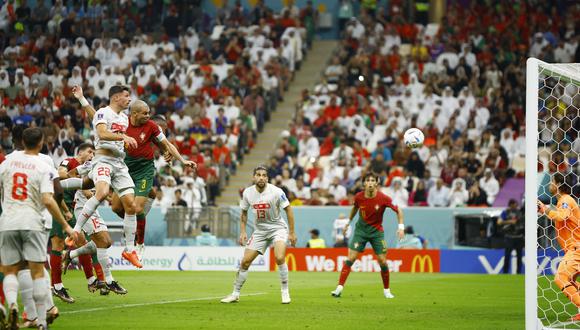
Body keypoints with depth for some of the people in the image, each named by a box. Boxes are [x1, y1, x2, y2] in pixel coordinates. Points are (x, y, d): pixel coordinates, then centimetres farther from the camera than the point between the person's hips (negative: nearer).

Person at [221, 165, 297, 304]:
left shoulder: (276, 192, -19)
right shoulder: (248, 193, -7)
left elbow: (288, 210, -9)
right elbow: (244, 212, 9)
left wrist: (292, 232, -9)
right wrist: (243, 231, 1)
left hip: (278, 228, -4)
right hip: (260, 230, 4)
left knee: (279, 258, -27)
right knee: (245, 261, -1)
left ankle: (285, 291, -10)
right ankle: (235, 294, 13)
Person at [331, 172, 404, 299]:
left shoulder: (383, 198, -18)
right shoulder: (359, 197, -11)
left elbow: (398, 210, -7)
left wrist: (401, 227, -15)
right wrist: (348, 222, 18)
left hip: (377, 231, -1)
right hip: (361, 229, 1)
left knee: (382, 261, -3)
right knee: (351, 258, -10)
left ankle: (386, 290, 16)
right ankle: (339, 288, -10)